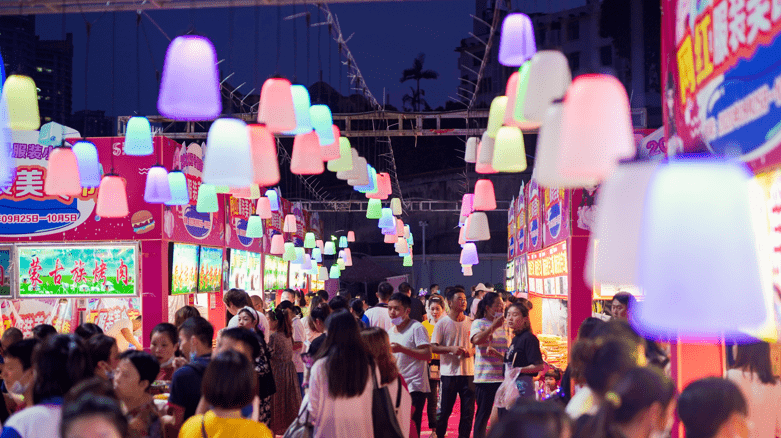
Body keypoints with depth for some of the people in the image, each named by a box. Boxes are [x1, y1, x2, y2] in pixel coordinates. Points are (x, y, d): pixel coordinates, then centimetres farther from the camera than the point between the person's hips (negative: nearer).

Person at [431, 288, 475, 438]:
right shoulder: (442, 323, -2)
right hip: (449, 372, -3)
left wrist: (472, 351, -7)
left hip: (468, 371, 3)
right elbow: (433, 347, -5)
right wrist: (451, 349, -18)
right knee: (445, 409, 3)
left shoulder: (471, 323, 8)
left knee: (468, 410, 5)